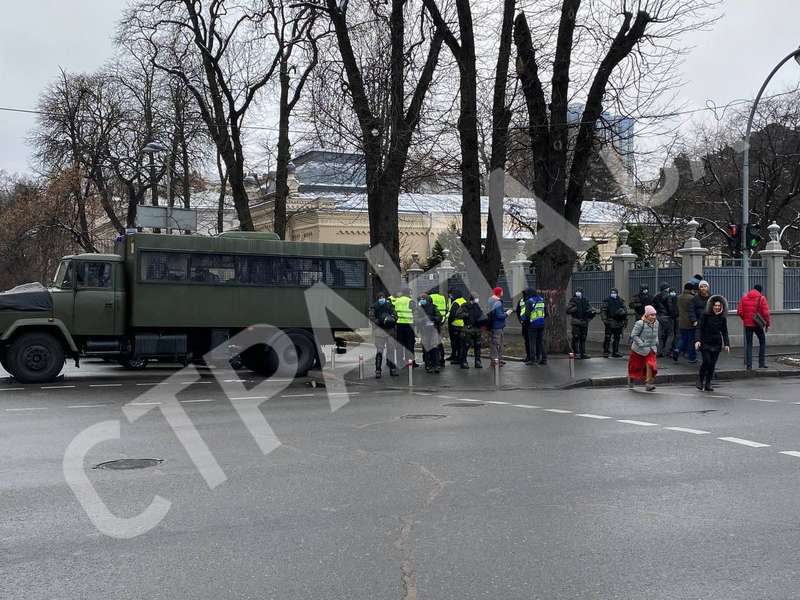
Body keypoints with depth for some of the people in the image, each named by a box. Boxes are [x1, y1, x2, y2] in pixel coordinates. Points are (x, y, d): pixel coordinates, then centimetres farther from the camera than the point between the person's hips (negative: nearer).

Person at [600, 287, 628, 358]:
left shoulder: (621, 301, 12)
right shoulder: (607, 301, 0)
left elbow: (625, 311, 18)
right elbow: (602, 310, -5)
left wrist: (625, 321, 14)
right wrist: (604, 319, -15)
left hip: (619, 323, 5)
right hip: (610, 323, -4)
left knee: (617, 338, 9)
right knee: (607, 338, -7)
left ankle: (615, 352, 17)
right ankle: (605, 352, -2)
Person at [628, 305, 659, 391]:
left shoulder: (656, 323, 0)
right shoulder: (640, 324, -21)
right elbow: (634, 335, -18)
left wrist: (656, 342, 7)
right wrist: (642, 344, -23)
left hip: (651, 348, 4)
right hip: (639, 349, -4)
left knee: (650, 365, -14)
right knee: (636, 366, 13)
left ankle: (648, 383, -8)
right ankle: (631, 378, 42)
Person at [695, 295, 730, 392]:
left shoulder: (723, 318, 5)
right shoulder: (705, 315, -6)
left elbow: (724, 332, 11)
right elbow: (699, 328, -8)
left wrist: (727, 344, 1)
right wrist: (697, 340, -21)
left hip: (716, 344, 4)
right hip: (705, 343, -3)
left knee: (712, 364, 3)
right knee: (707, 361, -13)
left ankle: (708, 384, 13)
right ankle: (700, 379, 11)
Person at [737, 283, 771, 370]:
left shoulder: (744, 297, 4)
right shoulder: (761, 298, -6)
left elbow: (739, 312, -1)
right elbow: (765, 313, -11)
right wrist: (767, 324, -1)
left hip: (747, 324, 3)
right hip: (758, 324, -3)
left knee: (748, 344, 9)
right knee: (762, 342, 14)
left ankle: (749, 365, 4)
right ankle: (761, 363, 11)